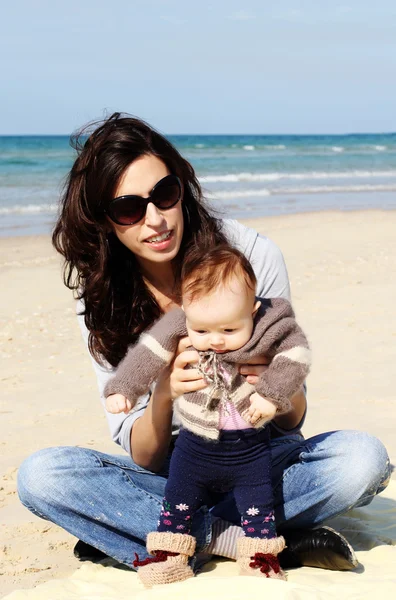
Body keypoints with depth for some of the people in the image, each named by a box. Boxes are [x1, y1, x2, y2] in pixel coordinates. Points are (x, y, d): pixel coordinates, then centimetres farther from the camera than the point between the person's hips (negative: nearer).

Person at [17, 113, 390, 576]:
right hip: (170, 475, 1)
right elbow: (142, 458, -10)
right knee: (38, 475, -24)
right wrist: (163, 395, -31)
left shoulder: (254, 257, -13)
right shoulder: (99, 299, -9)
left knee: (363, 458, -29)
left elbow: (292, 421, -7)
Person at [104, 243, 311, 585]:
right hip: (196, 443, 1)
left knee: (257, 507, 7)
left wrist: (271, 393, -22)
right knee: (178, 502, 11)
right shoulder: (180, 326, -15)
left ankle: (262, 556, 24)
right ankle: (167, 556, 25)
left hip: (250, 445, -1)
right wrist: (122, 389, -15)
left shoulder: (271, 326, -18)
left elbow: (296, 354, -13)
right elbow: (148, 355, -11)